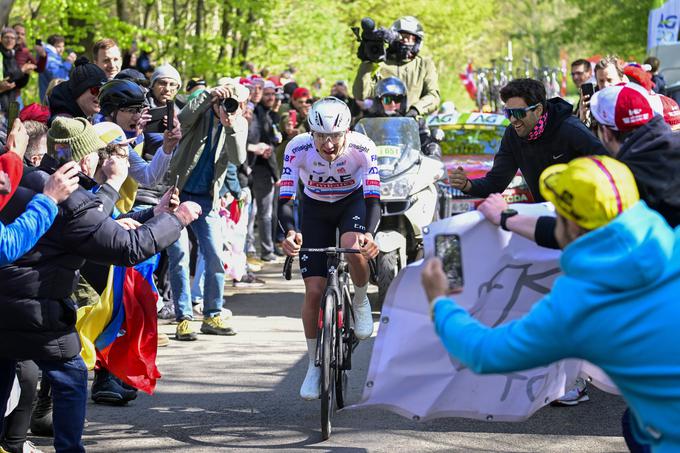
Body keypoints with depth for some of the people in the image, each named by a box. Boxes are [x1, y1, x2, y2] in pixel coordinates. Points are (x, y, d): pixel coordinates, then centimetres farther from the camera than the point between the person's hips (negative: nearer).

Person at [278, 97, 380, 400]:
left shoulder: (362, 147, -30)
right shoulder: (298, 148, -29)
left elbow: (373, 197, -34)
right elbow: (284, 198, -32)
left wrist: (369, 233, -54)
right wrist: (290, 232, -52)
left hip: (353, 201, -1)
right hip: (315, 208, 1)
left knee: (353, 246, -36)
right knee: (314, 291, -7)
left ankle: (361, 301, -4)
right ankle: (314, 366, 11)